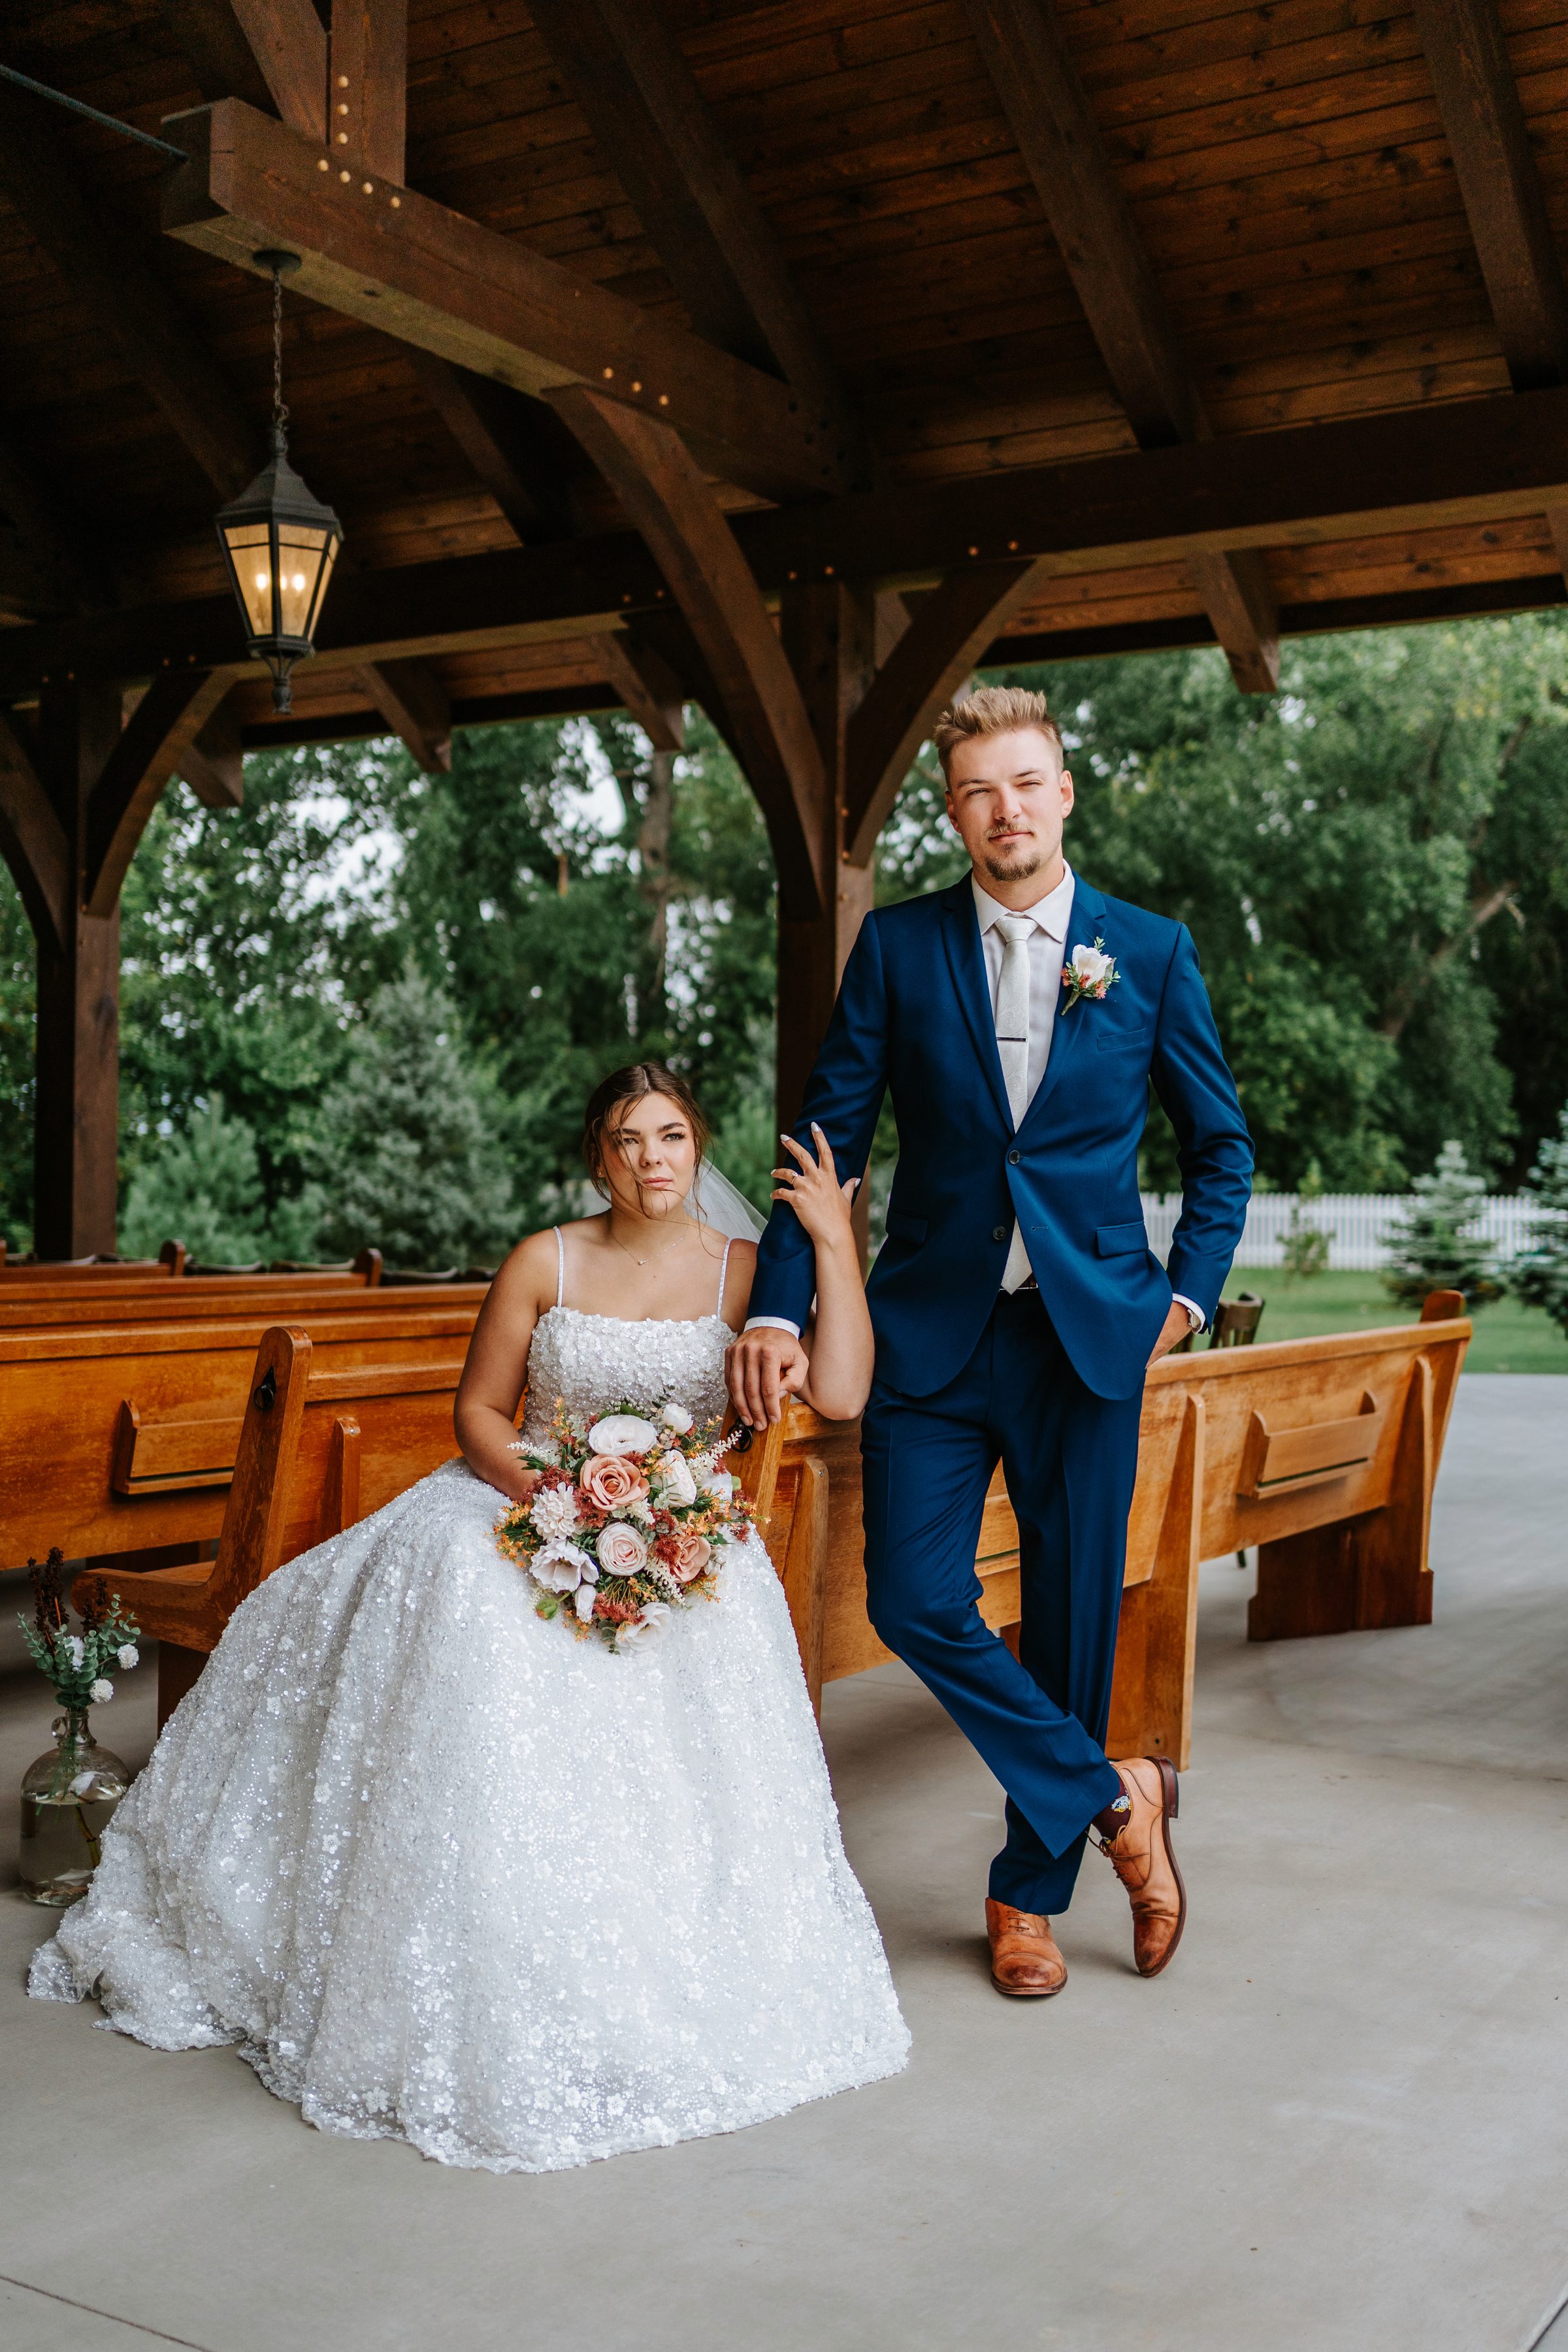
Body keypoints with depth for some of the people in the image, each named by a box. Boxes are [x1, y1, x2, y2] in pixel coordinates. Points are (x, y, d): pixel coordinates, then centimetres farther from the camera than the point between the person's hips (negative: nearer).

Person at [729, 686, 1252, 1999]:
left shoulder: (1153, 952, 3)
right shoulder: (897, 948, 2)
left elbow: (1221, 1146, 12)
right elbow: (831, 1136, 0)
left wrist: (1188, 1297, 2)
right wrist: (778, 1308, -10)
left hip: (1090, 1335, 0)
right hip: (935, 1332, 1)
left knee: (1071, 1619, 6)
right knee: (914, 1600, -8)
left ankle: (1032, 1890, 26)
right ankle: (1115, 1795, 14)